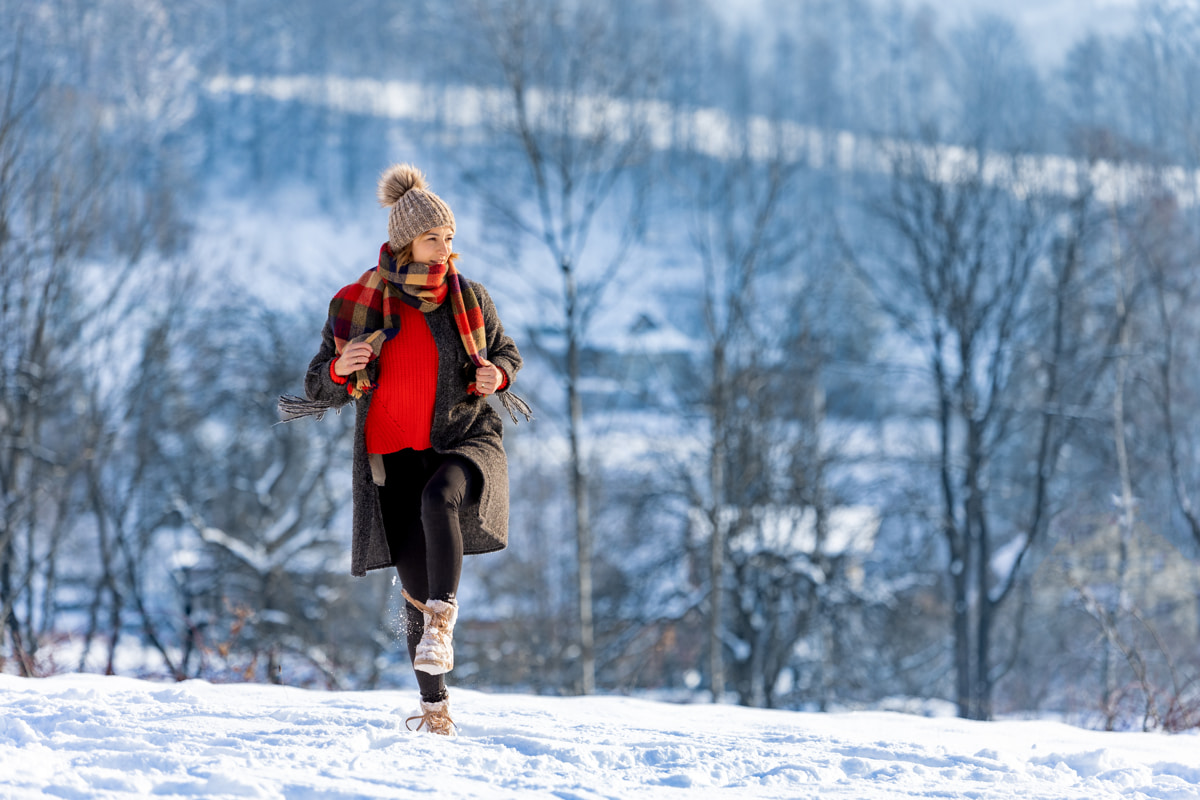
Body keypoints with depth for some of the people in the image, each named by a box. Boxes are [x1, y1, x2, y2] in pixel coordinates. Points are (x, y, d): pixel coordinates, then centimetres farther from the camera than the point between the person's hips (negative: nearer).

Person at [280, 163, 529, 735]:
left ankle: (440, 624, -37)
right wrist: (339, 370, -22)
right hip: (395, 453, 1)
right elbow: (319, 390, 2)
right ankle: (434, 706, 12)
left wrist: (497, 375, -9)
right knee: (419, 587, -2)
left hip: (467, 438, 0)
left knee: (440, 496, -37)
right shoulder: (358, 304, -4)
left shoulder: (469, 297, -1)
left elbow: (506, 352, 15)